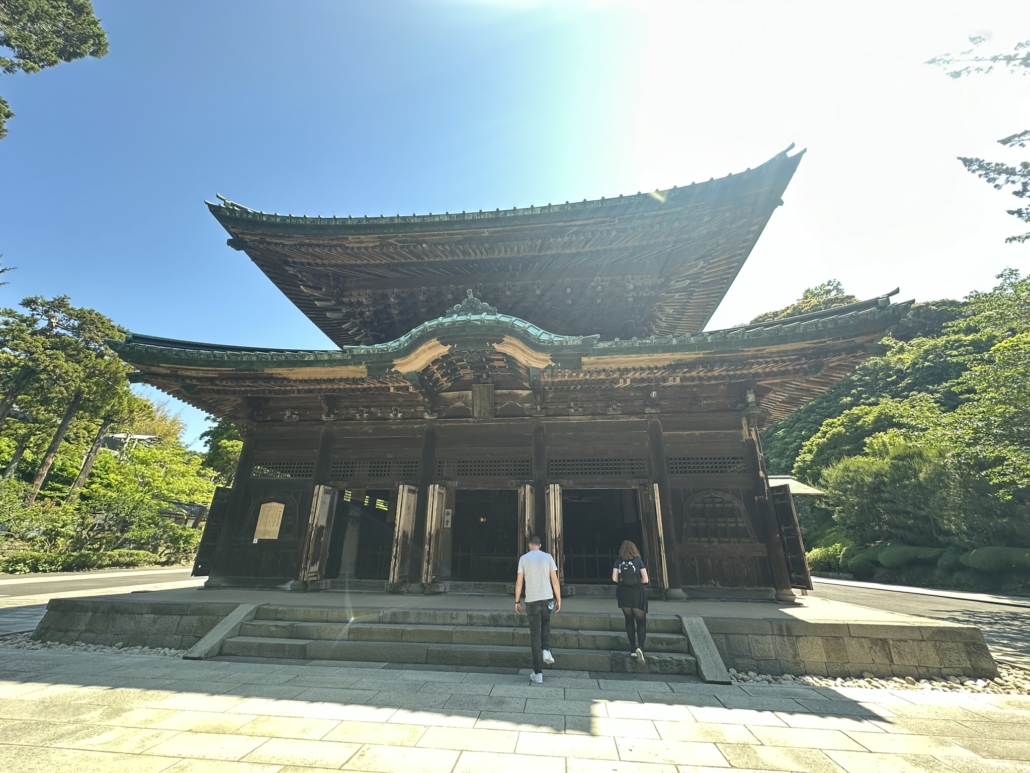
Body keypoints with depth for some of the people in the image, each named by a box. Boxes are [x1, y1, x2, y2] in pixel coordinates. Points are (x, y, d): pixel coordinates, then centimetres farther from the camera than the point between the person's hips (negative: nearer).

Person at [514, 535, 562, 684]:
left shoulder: (523, 558, -1)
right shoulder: (548, 557, 1)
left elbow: (519, 582, -1)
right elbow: (555, 580, -1)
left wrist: (517, 601, 8)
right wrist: (559, 599, 6)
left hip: (531, 600, -1)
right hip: (547, 598, 1)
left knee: (535, 634, 7)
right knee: (546, 622, 31)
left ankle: (538, 673, 10)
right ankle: (546, 650, 10)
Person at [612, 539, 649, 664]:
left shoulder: (618, 561, 0)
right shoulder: (638, 560, -3)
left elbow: (614, 578, -6)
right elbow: (645, 579, -4)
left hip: (624, 594, 2)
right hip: (637, 593, -2)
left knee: (629, 621, 17)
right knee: (641, 622, 6)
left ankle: (633, 649, 19)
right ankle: (640, 647, -15)